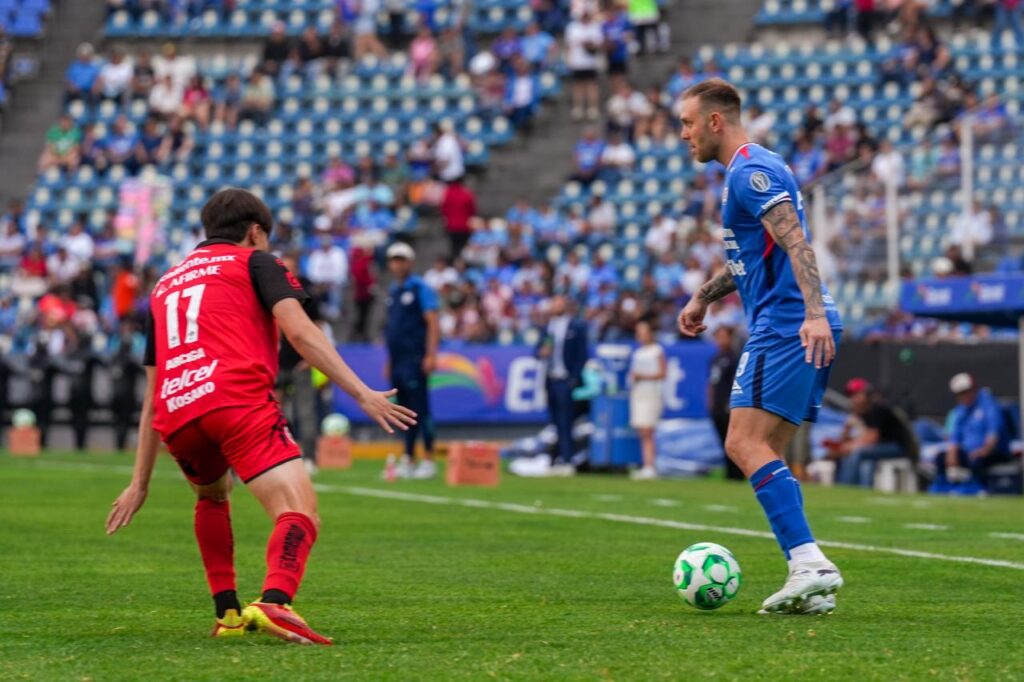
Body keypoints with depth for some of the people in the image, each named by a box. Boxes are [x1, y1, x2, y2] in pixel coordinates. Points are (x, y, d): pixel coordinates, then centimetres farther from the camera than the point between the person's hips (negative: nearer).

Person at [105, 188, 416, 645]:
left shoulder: (165, 285, 33)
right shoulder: (254, 262, 17)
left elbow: (151, 397, 33)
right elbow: (299, 332, -2)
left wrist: (141, 482, 35)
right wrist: (361, 393, -6)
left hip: (175, 415, 6)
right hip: (236, 400, -6)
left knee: (211, 496, 35)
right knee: (299, 511, -14)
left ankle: (227, 613, 25)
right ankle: (273, 603, -41)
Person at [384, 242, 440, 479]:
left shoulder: (420, 288, -6)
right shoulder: (393, 292, 17)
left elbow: (432, 322, -11)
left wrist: (431, 354, -19)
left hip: (415, 359, -8)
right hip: (397, 361, 8)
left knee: (420, 409, -8)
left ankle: (429, 460, -5)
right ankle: (407, 460, 12)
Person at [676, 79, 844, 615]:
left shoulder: (750, 172, -10)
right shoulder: (749, 170, 23)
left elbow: (795, 241, -22)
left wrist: (813, 312, -32)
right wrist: (703, 298, 39)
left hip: (786, 326, -10)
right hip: (802, 329, 10)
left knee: (746, 446, -15)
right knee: (763, 454, 9)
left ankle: (810, 564, -23)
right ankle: (810, 579, 4)